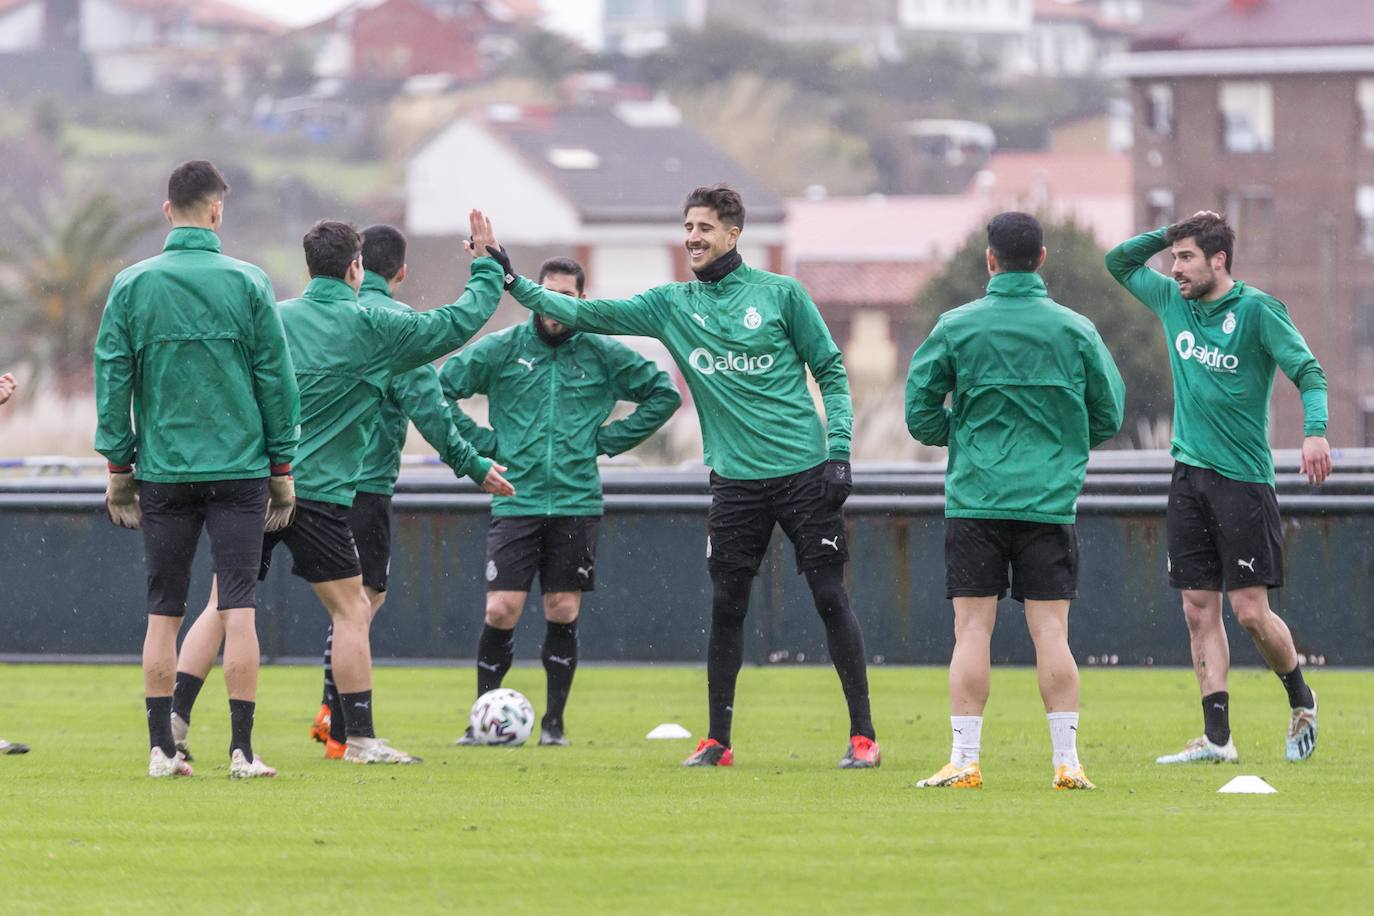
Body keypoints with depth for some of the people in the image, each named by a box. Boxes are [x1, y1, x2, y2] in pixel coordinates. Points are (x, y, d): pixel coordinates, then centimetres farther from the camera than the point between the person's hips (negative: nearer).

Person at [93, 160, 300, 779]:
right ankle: (241, 751, -6)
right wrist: (282, 467, 8)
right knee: (237, 608, -2)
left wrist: (119, 466, 9)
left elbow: (112, 379, 2)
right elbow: (276, 379, 1)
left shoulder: (131, 286, 1)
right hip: (239, 468, -1)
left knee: (163, 612, 8)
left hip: (163, 472, 1)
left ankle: (162, 748, 7)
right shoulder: (248, 284, -2)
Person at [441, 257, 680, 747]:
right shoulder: (501, 349, 2)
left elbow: (664, 394, 14)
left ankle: (554, 721, 12)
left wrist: (609, 439, 6)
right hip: (516, 500, -1)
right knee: (501, 611, -8)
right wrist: (482, 442, -2)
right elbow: (437, 390, 4)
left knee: (563, 614, 1)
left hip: (577, 501, 1)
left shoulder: (603, 354, 5)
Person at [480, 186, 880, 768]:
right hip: (735, 478, 3)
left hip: (805, 472, -3)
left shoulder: (780, 294, 0)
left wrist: (838, 448, -6)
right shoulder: (671, 306, 8)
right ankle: (717, 739, 11)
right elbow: (584, 315, 4)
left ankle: (863, 735, 1)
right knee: (725, 606, 2)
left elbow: (831, 371, 4)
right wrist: (510, 281, -4)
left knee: (831, 599, -4)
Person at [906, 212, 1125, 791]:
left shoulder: (956, 327, -2)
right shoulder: (1076, 330, 1)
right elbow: (1109, 415, 8)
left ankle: (964, 761, -3)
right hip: (1050, 500, 1)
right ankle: (1067, 763, -2)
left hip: (975, 500, -1)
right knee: (1050, 632, 1)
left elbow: (920, 412, 1)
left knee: (972, 631, 0)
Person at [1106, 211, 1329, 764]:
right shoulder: (1173, 302, 11)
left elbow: (1308, 371, -11)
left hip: (1243, 479, -6)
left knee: (1250, 610, -7)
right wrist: (1168, 233, 8)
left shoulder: (1257, 310, -8)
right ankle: (1216, 737, 2)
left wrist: (1314, 431, -28)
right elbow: (1119, 262, 24)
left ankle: (1301, 702, 18)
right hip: (1189, 477, 6)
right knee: (1199, 610, 1)